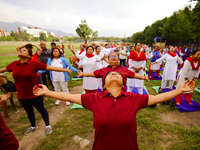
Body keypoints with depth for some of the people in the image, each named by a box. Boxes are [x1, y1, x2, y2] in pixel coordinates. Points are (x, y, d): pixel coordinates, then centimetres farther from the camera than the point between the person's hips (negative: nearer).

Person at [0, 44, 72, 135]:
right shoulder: (14, 64, -2)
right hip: (21, 95, 5)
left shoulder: (34, 64, -17)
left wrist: (65, 70, -21)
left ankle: (48, 125, 37)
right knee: (29, 111, 25)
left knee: (41, 110, 12)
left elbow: (51, 67, -20)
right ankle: (33, 126, 51)